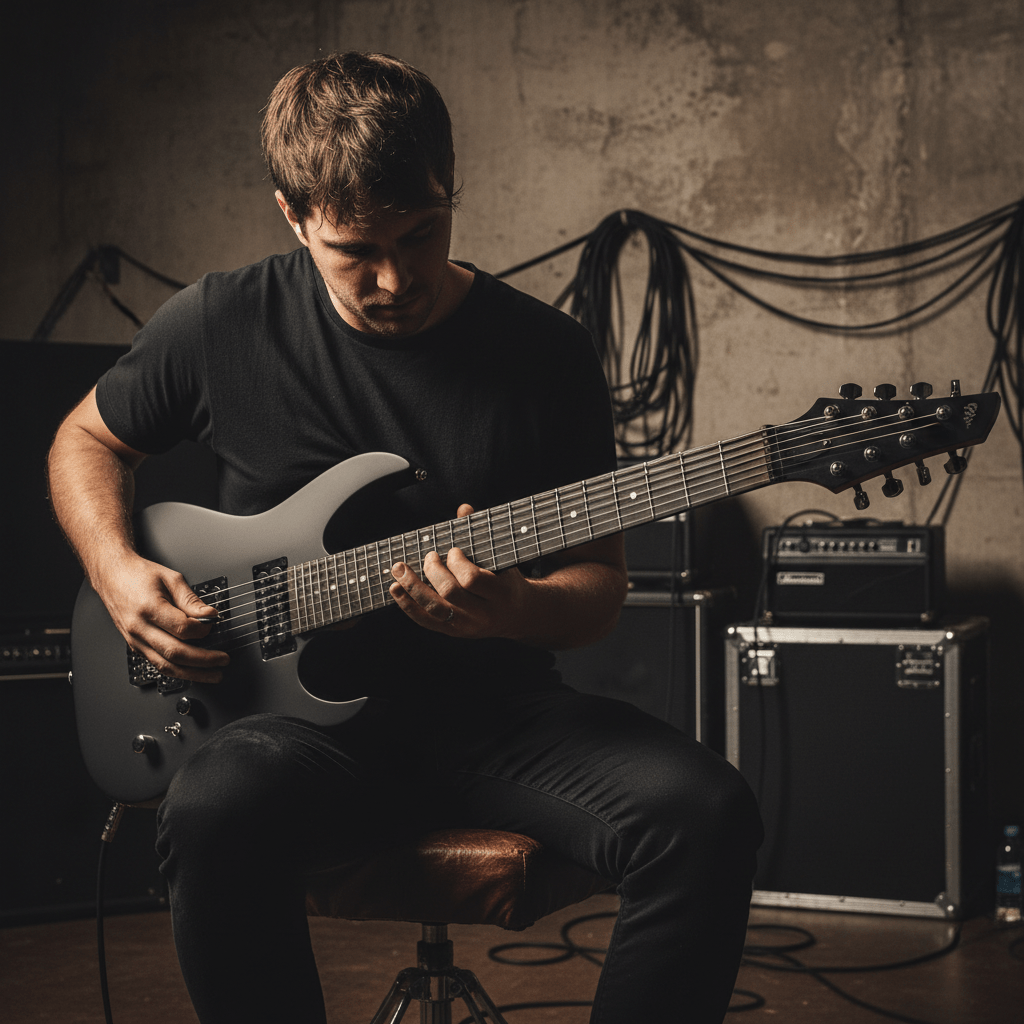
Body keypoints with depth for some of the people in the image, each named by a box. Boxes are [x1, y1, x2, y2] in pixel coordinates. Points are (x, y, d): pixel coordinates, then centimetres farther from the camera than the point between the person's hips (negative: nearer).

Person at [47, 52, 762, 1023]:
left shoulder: (546, 354, -1)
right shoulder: (220, 324, -1)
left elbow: (599, 581, 5)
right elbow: (87, 440, 18)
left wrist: (510, 612, -19)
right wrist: (118, 570, -2)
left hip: (493, 708, 1)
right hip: (304, 709, 0)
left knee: (702, 815, -27)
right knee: (217, 811, -37)